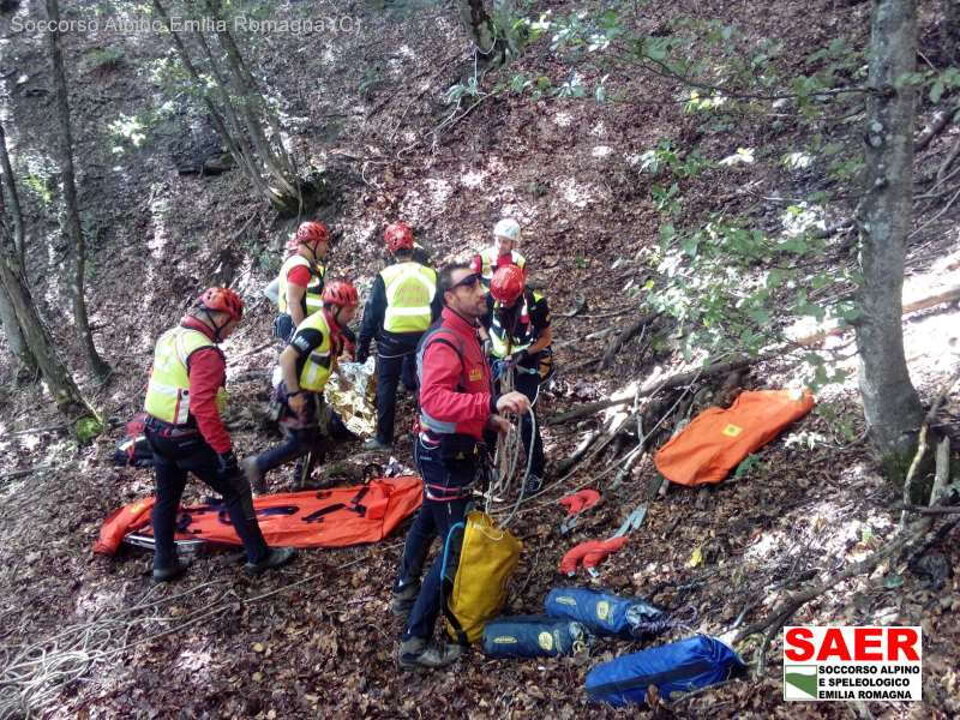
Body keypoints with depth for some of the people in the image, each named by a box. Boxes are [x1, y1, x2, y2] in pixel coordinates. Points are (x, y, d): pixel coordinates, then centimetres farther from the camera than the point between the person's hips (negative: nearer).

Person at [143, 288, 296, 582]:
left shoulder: (168, 337, 7)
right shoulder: (204, 352, -22)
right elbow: (203, 407, -29)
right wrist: (225, 450, -27)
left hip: (156, 433, 9)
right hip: (187, 439, -9)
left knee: (166, 497, 20)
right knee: (236, 491, 3)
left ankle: (164, 563, 30)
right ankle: (259, 556, 12)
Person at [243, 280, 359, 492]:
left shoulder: (333, 327, 3)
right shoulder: (315, 329, -27)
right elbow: (286, 357, -31)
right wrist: (294, 394, -28)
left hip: (312, 393, 10)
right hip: (297, 394, -9)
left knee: (318, 438, 14)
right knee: (300, 443, -3)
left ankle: (302, 482, 29)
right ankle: (256, 465, 12)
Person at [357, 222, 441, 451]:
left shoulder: (385, 276, -10)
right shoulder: (430, 274, -1)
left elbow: (372, 312, -6)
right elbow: (439, 310, 6)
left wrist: (363, 344, 3)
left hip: (392, 339, -3)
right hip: (423, 338, 3)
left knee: (386, 387, 8)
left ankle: (384, 438, 12)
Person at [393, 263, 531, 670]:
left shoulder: (464, 333, 6)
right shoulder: (444, 343, -27)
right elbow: (434, 399, -41)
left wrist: (489, 418, 12)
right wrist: (493, 403, -49)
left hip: (445, 451, 11)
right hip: (447, 456, -11)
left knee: (429, 520, 27)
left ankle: (406, 591, 50)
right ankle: (415, 643, 0)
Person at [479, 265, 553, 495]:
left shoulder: (535, 304, -23)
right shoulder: (490, 300, -15)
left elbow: (547, 337, -10)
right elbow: (482, 325, 5)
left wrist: (523, 354, -23)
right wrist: (487, 341, -16)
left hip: (525, 365, -3)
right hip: (497, 361, 3)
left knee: (526, 417, -5)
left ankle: (535, 471, 9)